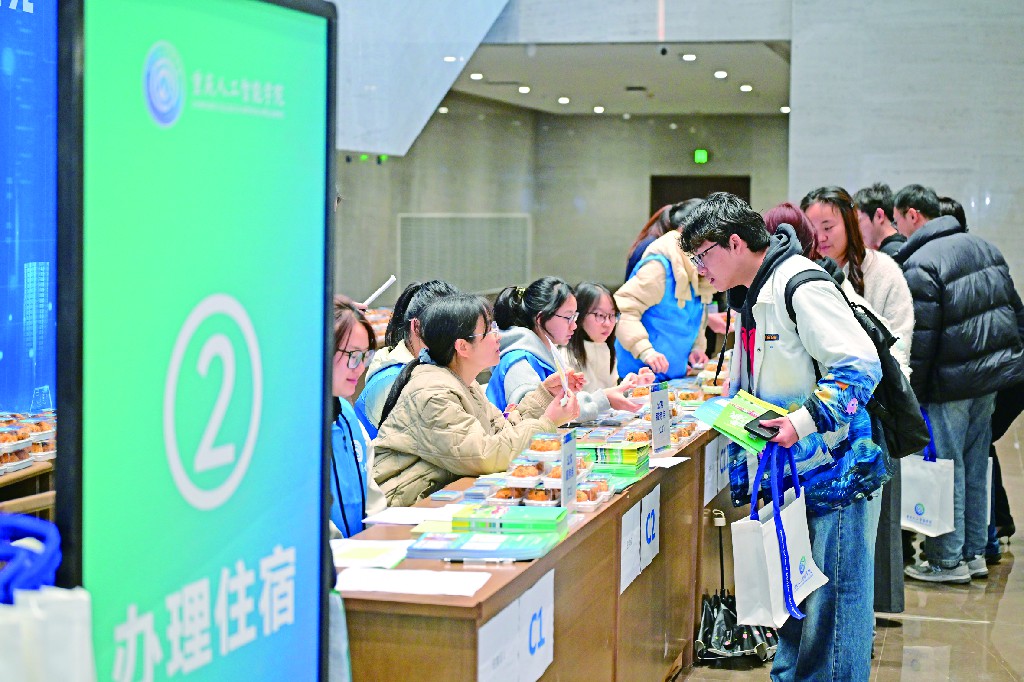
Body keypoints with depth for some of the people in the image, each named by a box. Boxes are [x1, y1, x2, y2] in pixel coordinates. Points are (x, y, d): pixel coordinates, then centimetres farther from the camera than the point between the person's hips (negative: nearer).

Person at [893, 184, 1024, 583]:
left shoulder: (919, 265, -15)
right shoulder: (983, 247, 11)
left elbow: (919, 339, -17)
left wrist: (909, 392, -10)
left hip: (950, 384, -8)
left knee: (946, 468, 1)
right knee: (975, 467, 15)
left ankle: (947, 561, 7)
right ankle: (974, 553, 22)